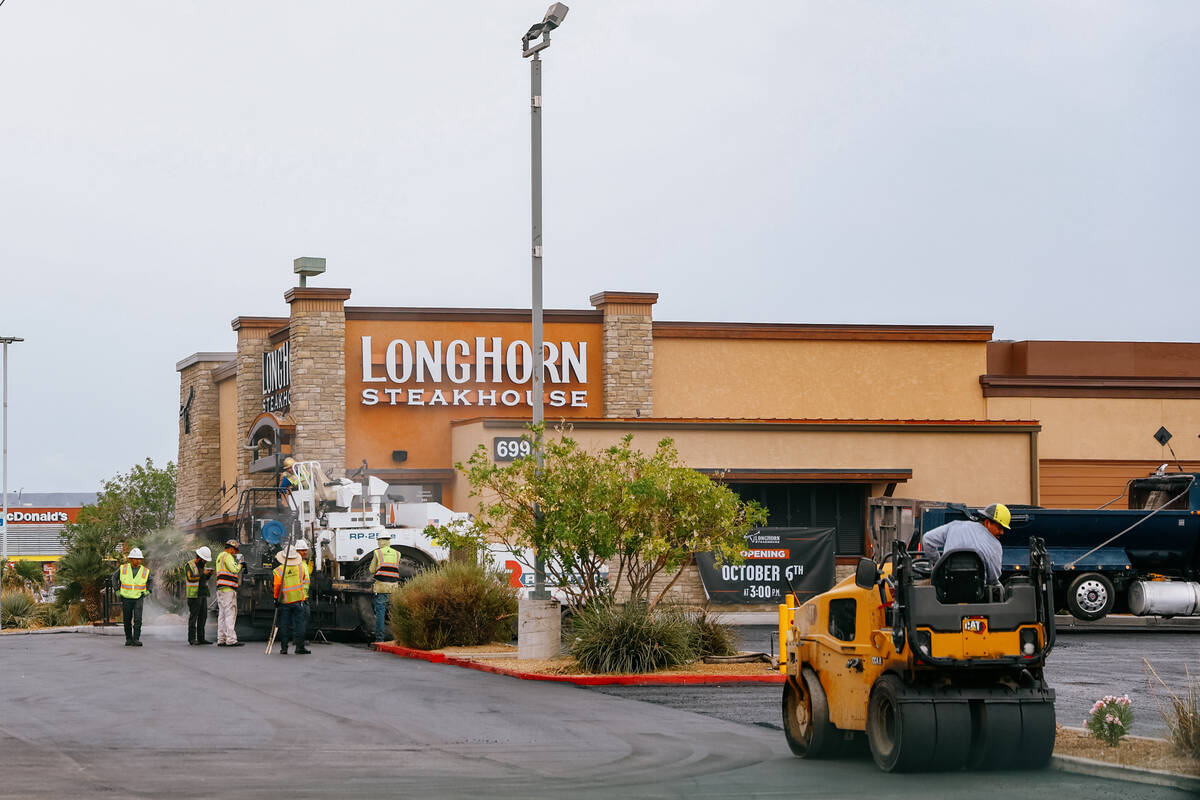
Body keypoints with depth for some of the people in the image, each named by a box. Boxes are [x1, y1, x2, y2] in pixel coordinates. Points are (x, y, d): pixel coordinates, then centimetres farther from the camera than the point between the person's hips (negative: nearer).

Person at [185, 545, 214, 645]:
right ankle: (192, 639, -4)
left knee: (203, 616, 6)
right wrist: (202, 573, -20)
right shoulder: (190, 565, -8)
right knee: (193, 617, -6)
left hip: (203, 594, 8)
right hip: (194, 595, -8)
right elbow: (190, 577, -20)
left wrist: (209, 575, 1)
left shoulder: (203, 565, 16)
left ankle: (201, 638, 9)